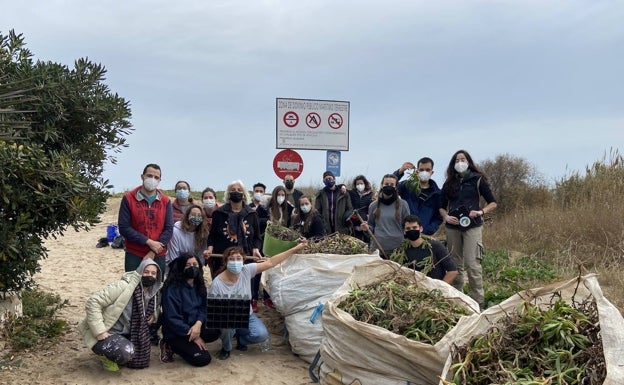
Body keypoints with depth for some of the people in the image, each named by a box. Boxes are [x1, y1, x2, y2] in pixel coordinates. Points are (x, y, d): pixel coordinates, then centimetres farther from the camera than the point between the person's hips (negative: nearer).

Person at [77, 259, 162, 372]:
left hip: (126, 334, 8)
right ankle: (108, 356, -1)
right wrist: (99, 331, -28)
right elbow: (93, 302, -25)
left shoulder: (152, 294, 0)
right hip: (106, 333, -8)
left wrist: (154, 314, -1)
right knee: (126, 352, -33)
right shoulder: (123, 286, -23)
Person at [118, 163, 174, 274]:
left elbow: (169, 229, -1)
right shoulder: (128, 198, -3)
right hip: (134, 255, -2)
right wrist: (148, 242, -15)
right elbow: (124, 228, -9)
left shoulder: (165, 201, 4)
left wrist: (153, 253, -11)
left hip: (158, 256, 2)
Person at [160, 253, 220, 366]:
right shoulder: (172, 288, -17)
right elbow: (172, 318, -18)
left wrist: (198, 324, -24)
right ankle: (171, 346, 2)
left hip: (195, 326, 7)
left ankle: (190, 345, 0)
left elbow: (203, 308, -1)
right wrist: (194, 337, -17)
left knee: (217, 328, -20)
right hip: (176, 333, -6)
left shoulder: (199, 285, 4)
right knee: (203, 359, -19)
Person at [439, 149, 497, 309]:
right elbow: (442, 206, 17)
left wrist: (481, 212, -13)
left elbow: (493, 203, 4)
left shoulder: (478, 180, 3)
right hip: (452, 227, 4)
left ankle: (479, 301, -5)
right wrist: (446, 216, -3)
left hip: (472, 226, -4)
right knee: (455, 265, 7)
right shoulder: (449, 183, 12)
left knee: (472, 264, -11)